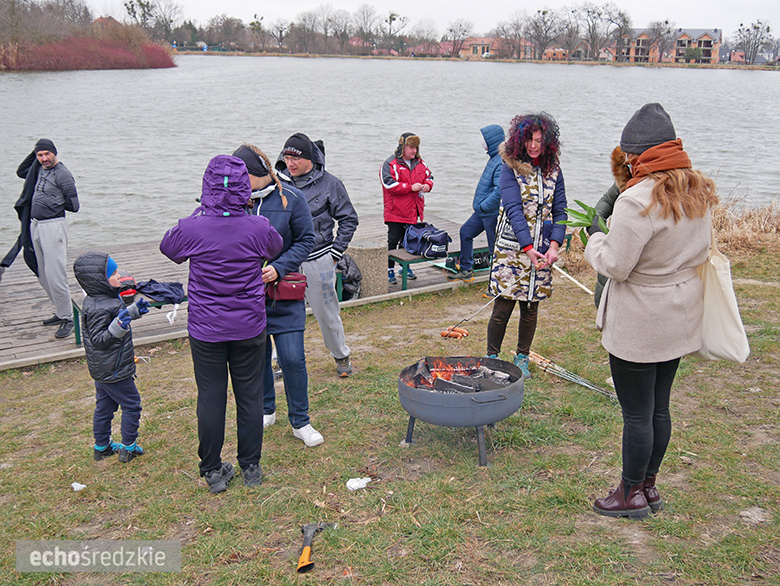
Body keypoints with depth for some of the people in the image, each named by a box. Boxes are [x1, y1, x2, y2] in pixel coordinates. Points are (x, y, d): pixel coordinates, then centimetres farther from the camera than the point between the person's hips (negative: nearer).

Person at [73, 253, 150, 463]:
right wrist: (116, 329, -41)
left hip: (101, 370, 10)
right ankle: (128, 448, 14)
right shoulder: (99, 309, -27)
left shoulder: (102, 300, 5)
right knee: (131, 405, 4)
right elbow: (97, 340, -28)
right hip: (114, 370, -10)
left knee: (104, 406, 20)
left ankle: (101, 446, 34)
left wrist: (134, 311, 24)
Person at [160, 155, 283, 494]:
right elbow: (276, 248, 11)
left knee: (210, 398, 11)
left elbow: (167, 247, 8)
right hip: (249, 328, 1)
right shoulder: (258, 228, -13)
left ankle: (213, 472, 23)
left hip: (206, 330, 0)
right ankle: (251, 468, 25)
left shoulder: (192, 229, -15)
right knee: (250, 396, 13)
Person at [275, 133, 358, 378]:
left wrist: (335, 253, 0)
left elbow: (349, 220, 5)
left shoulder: (329, 184, -3)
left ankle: (341, 356, 30)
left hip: (318, 261, -2)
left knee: (327, 312, 8)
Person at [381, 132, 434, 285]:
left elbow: (429, 176, 21)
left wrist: (427, 185, -4)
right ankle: (389, 269, 4)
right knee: (393, 241, -3)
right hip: (396, 211, -6)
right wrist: (411, 187, -21)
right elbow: (390, 184, -19)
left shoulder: (419, 163, 12)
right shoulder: (390, 164, -9)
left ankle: (405, 266, 29)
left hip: (413, 212, 6)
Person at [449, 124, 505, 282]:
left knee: (495, 247, -1)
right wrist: (479, 203, 16)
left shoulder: (503, 162, -22)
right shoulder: (494, 157, 10)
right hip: (483, 211, 10)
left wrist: (484, 206, -21)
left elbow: (500, 191, -29)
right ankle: (465, 270, 25)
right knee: (465, 232, 15)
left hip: (493, 212, -10)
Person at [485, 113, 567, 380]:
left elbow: (559, 210, 5)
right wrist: (528, 247, -24)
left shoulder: (553, 171, 7)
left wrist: (554, 245, -11)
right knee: (503, 306, -3)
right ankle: (492, 358, 14)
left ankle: (522, 358, 25)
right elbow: (513, 208, -14)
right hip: (511, 248, -3)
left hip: (542, 250, 4)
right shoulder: (510, 168, -5)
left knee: (531, 307, 10)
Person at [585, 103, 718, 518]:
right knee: (659, 408, 19)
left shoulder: (638, 201, -24)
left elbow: (615, 266, -20)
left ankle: (632, 495, 21)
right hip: (679, 317, 9)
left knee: (636, 414, 6)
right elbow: (702, 251, 14)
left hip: (638, 324, -8)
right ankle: (649, 486, 34)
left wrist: (596, 238, -3)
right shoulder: (699, 192, 3)